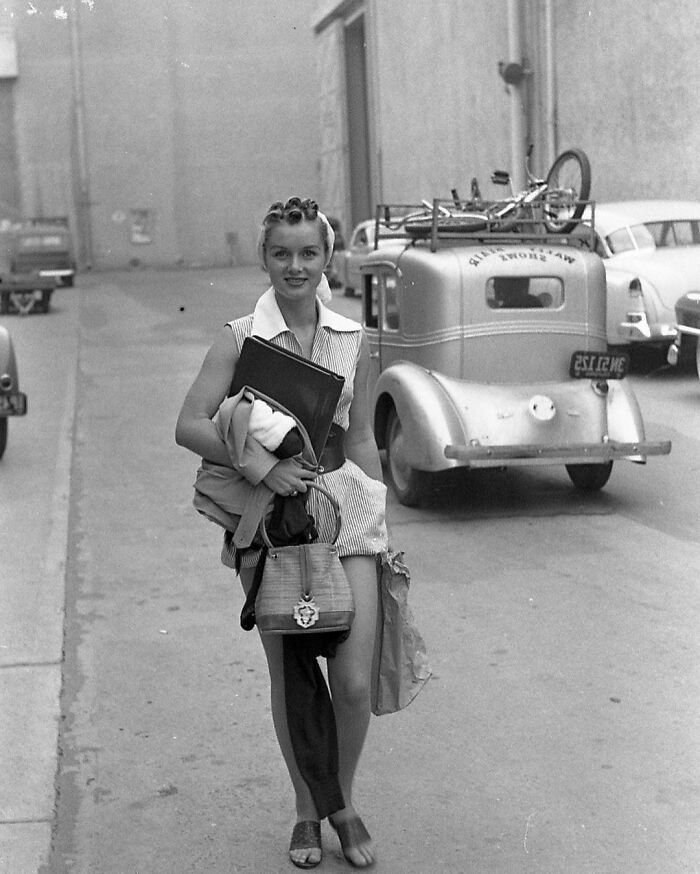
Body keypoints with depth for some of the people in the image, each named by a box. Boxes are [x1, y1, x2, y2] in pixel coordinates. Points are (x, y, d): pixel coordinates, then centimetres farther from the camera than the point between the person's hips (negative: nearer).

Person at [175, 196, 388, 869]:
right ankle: (307, 812, 30)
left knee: (354, 682, -4)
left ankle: (344, 804, 22)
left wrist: (380, 524, 13)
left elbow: (360, 441, 12)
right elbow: (190, 427, -10)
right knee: (289, 681, 8)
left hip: (344, 515, 2)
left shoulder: (353, 341, 5)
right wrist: (262, 465, -21)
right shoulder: (240, 338, -4)